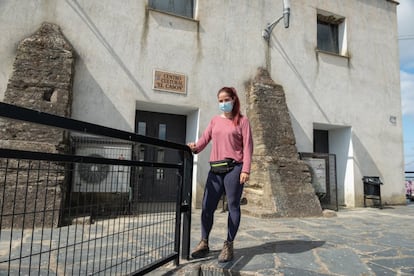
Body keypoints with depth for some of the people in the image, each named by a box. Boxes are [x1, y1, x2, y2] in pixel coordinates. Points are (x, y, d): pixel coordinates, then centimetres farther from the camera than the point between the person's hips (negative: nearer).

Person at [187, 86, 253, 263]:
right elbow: (205, 139, 6)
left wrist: (245, 170, -12)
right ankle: (204, 243, 18)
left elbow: (247, 146, -3)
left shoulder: (242, 121, 4)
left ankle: (228, 246, 15)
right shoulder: (215, 120, 16)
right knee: (207, 206, 4)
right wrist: (195, 147, -16)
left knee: (233, 206, 3)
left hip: (234, 168, -4)